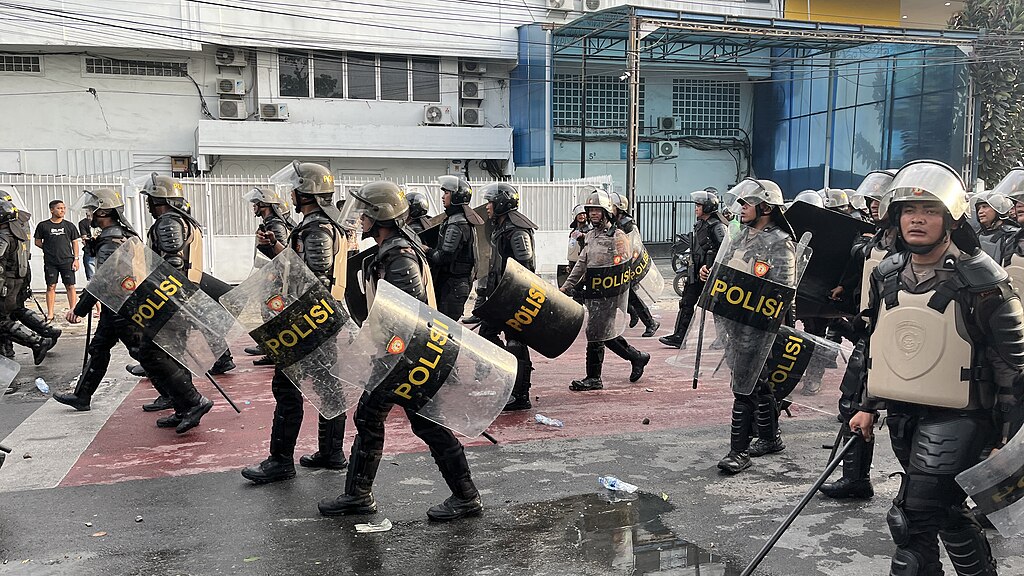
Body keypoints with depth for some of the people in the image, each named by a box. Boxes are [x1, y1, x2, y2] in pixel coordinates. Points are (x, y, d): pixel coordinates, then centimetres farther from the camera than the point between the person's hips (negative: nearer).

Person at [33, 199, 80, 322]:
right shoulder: (43, 225, 3)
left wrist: (76, 259, 3)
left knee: (70, 286, -1)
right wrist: (49, 249, 1)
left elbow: (75, 243, 10)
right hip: (50, 262, 0)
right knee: (51, 287, 3)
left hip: (67, 261, 0)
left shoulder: (69, 226, 7)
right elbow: (38, 242, 11)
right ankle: (50, 314, 8)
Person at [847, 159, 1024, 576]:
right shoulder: (887, 275, 5)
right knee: (947, 511, 19)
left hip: (955, 417, -6)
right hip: (902, 415, 6)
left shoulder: (980, 280, -14)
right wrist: (868, 406, 15)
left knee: (912, 519, -12)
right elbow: (874, 345, 16)